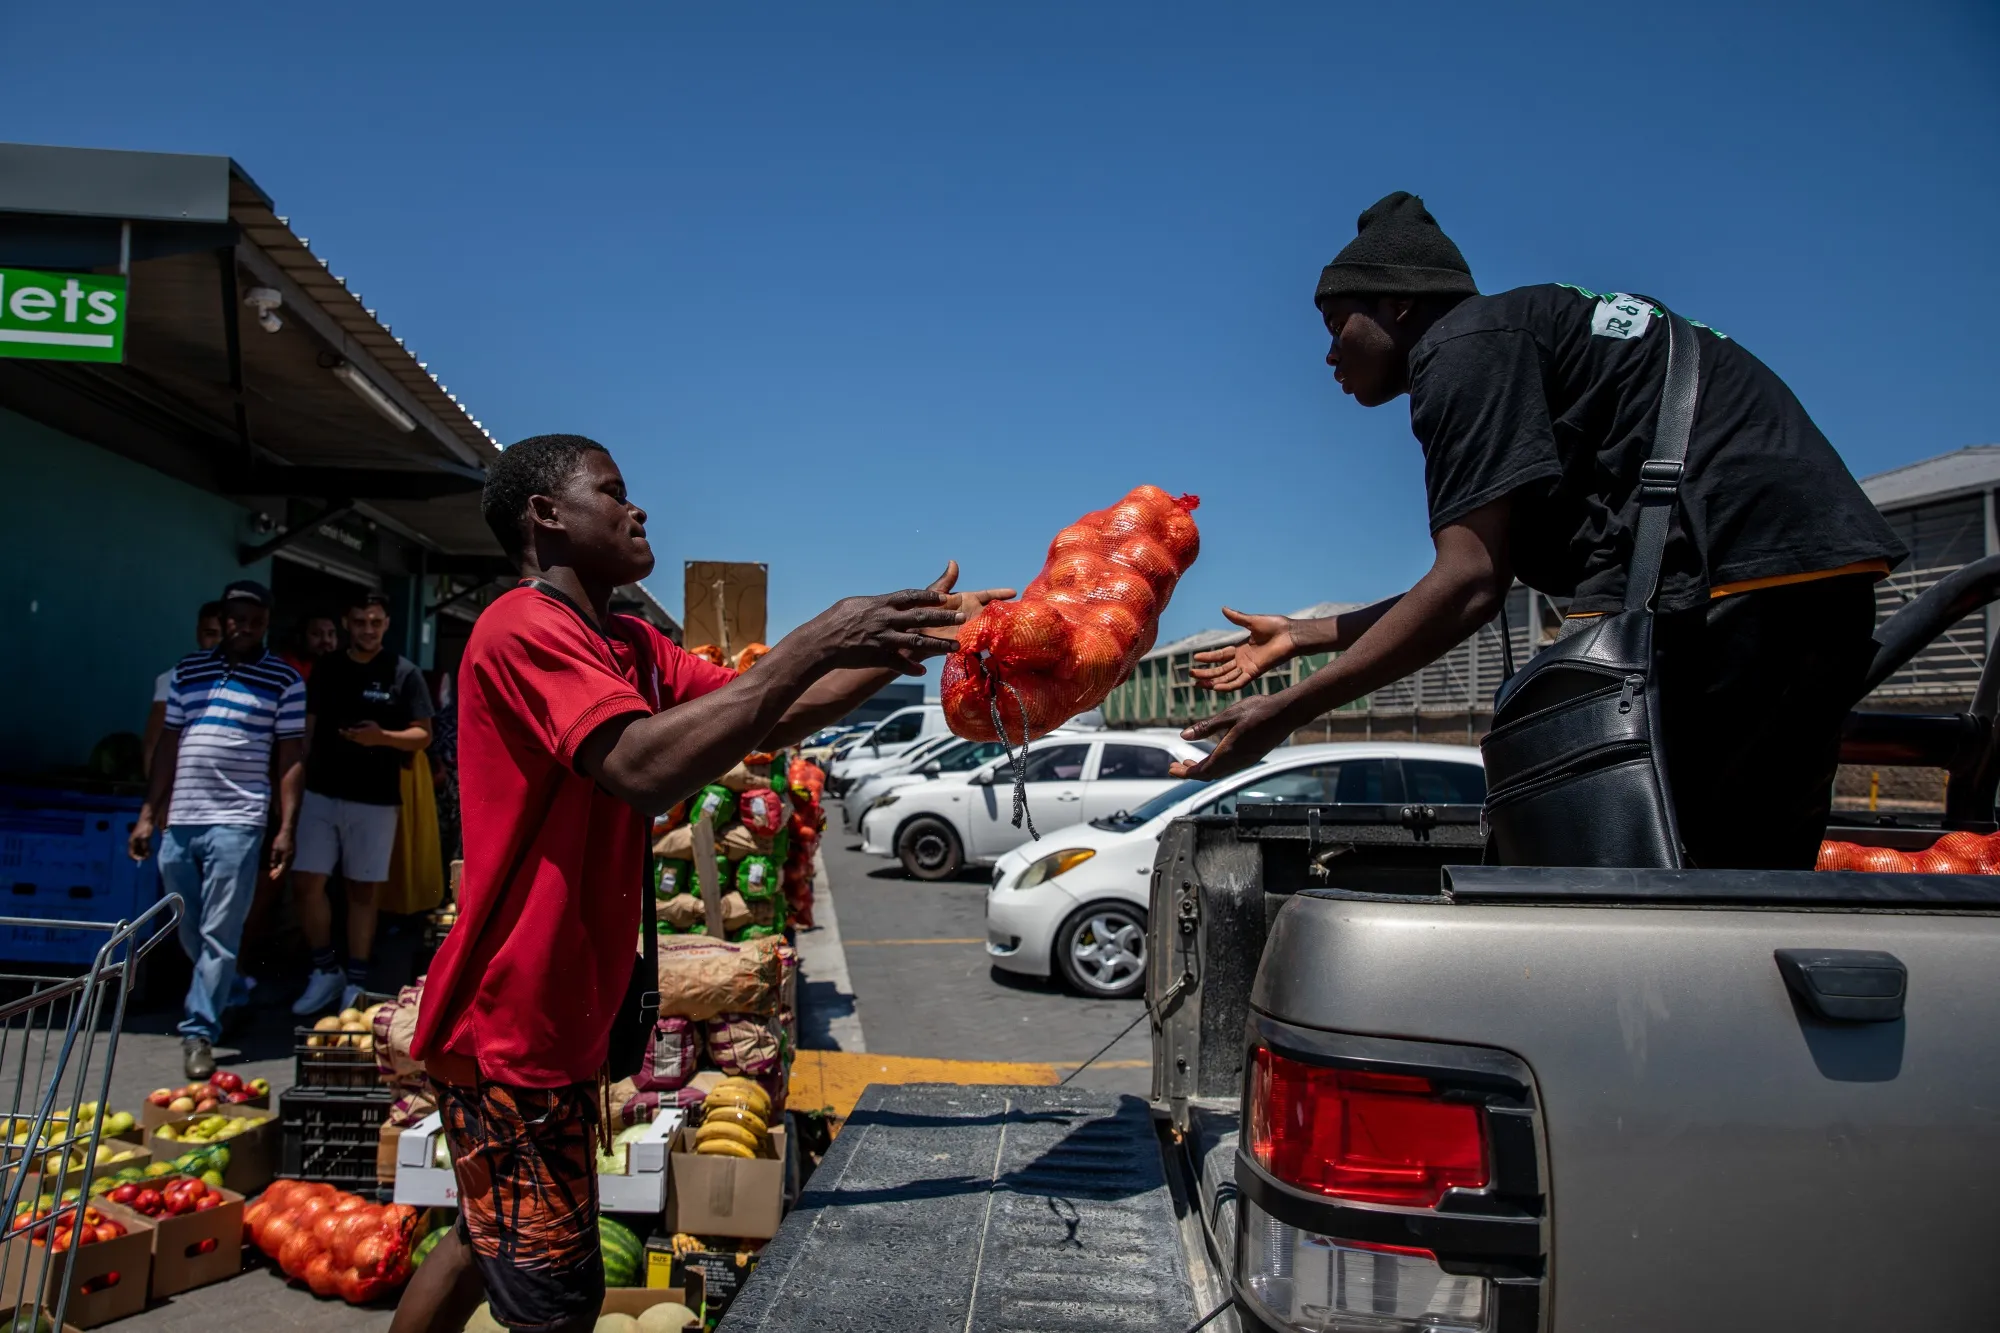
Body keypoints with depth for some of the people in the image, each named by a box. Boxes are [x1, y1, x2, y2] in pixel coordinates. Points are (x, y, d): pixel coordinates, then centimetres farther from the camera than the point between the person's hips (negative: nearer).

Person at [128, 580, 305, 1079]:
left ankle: (199, 1032, 0)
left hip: (236, 823, -4)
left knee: (219, 934, -5)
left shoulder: (284, 680, 2)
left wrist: (286, 828, -7)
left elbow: (291, 759, -1)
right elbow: (169, 747, 15)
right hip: (179, 822, 5)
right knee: (189, 933, 12)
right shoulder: (187, 670, 13)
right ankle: (220, 996, 32)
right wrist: (147, 815, 12)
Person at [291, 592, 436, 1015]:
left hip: (376, 799, -3)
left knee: (363, 889, 5)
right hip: (322, 794, 3)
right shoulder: (326, 668, 9)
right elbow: (309, 728, 14)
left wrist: (383, 736, -21)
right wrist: (300, 778, 8)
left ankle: (356, 981, 15)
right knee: (306, 882, -2)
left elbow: (423, 735, -3)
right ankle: (325, 970, 15)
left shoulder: (404, 673, -2)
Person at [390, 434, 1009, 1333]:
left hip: (558, 1015, 10)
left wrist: (907, 637, -5)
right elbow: (646, 770, -34)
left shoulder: (631, 647, 10)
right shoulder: (525, 626, -19)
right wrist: (814, 645, -32)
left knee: (491, 1244, 24)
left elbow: (769, 720, 5)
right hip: (512, 1020, -10)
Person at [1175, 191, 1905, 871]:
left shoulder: (1464, 347, -6)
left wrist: (1290, 709, -11)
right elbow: (1482, 583, 24)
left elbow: (1468, 586, -16)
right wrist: (1302, 636, 27)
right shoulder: (1520, 332, 24)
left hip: (1731, 576, -11)